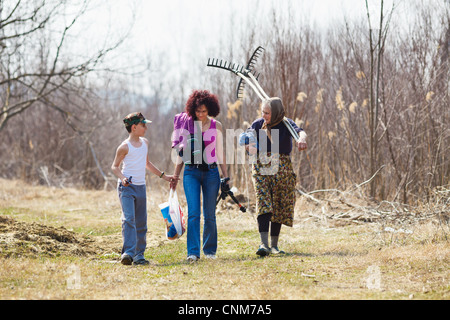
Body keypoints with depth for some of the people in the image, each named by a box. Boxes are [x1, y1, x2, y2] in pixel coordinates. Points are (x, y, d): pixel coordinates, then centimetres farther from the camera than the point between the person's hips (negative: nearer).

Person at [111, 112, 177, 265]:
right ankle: (128, 252, -24)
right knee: (128, 218, -19)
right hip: (127, 187, -7)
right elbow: (115, 166, -1)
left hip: (140, 187, 7)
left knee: (141, 222, 5)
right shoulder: (125, 147, -8)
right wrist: (122, 178, -20)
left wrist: (163, 175, 32)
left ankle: (139, 254, 10)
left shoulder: (145, 143, 13)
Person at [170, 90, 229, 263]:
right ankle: (193, 252, -13)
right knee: (193, 213, -11)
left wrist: (225, 175, 6)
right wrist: (175, 175, 8)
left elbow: (220, 153, 10)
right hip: (191, 172, -1)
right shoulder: (186, 124, 4)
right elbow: (181, 152, 10)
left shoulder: (216, 126, 5)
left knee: (210, 214, 4)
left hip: (211, 172, 1)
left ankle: (210, 250, 17)